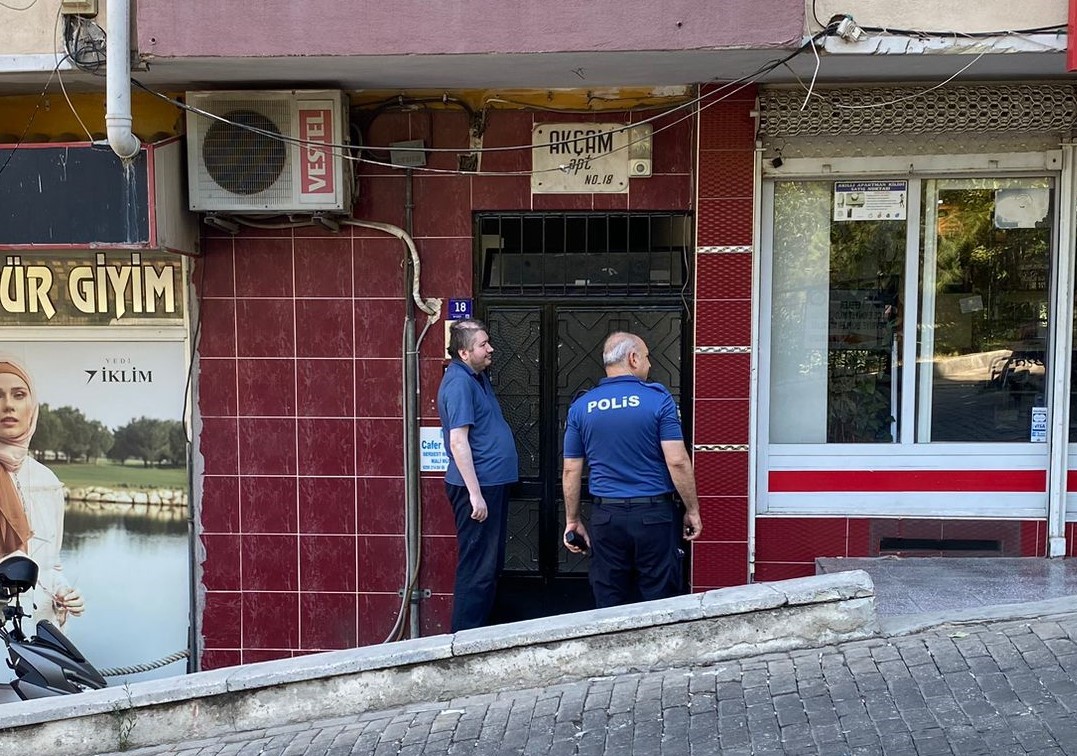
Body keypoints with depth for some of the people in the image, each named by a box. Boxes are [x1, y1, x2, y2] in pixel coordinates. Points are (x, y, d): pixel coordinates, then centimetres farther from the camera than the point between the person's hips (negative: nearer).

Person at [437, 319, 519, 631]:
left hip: (493, 482, 10)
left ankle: (481, 627, 28)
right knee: (477, 568, -4)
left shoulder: (478, 376, 13)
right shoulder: (459, 383, -18)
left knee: (492, 564, 17)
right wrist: (475, 493, -24)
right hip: (477, 486, -10)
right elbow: (458, 441, -23)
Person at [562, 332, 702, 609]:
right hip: (654, 514, -3)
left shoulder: (581, 407, 3)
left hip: (606, 517, 3)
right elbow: (677, 462, -12)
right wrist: (692, 510, -1)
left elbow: (571, 471, 5)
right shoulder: (658, 399, -7)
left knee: (609, 605, 10)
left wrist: (572, 520, 14)